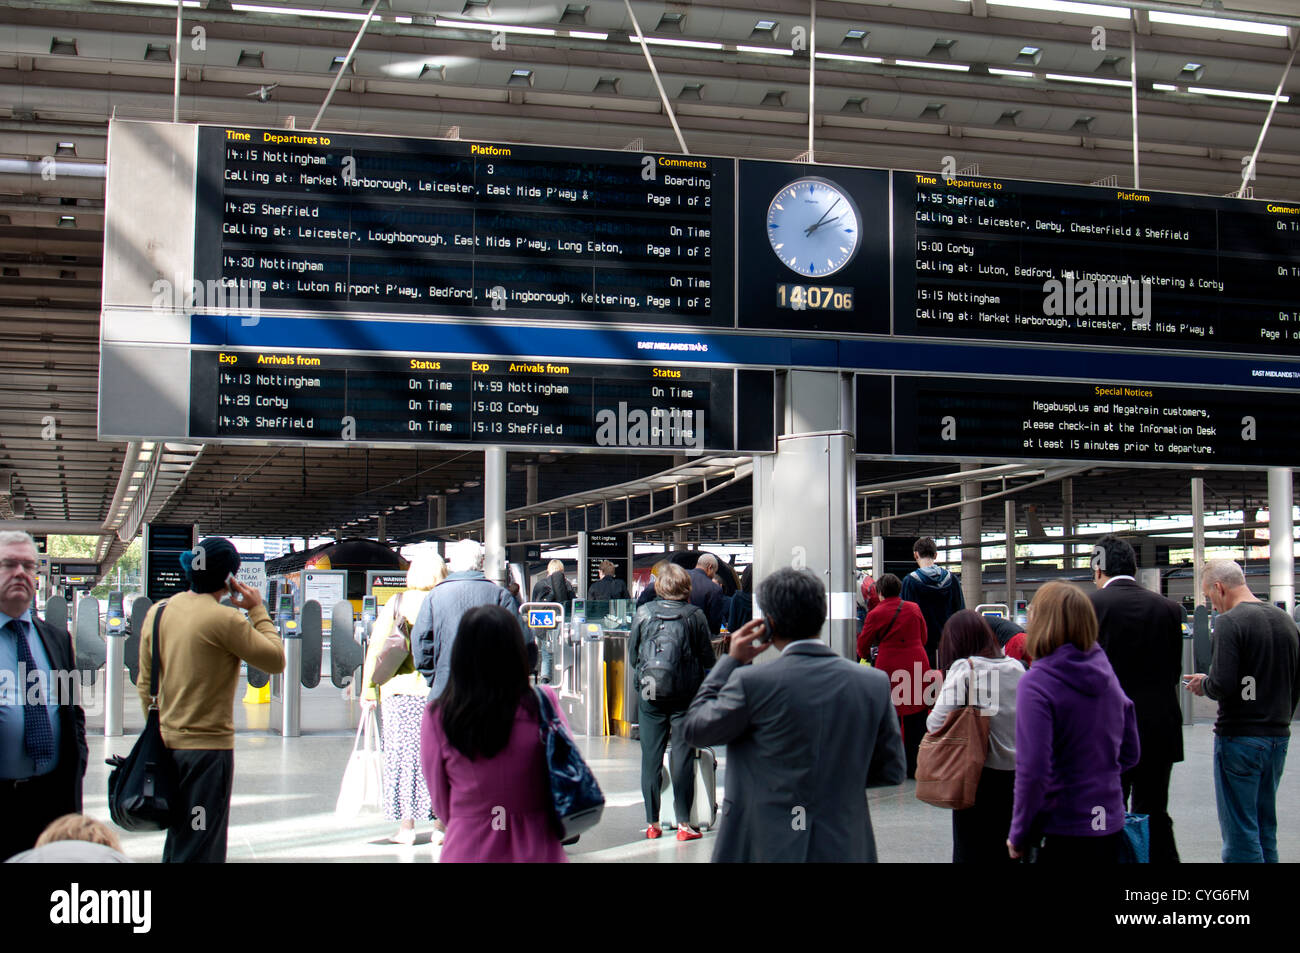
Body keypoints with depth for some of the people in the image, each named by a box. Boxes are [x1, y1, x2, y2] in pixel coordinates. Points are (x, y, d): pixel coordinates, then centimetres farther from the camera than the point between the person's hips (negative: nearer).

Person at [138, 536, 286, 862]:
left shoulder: (158, 612, 5)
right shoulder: (224, 619, -17)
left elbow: (145, 683, 11)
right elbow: (276, 660, -8)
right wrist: (258, 611, 1)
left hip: (166, 745, 7)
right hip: (207, 748, -7)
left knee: (175, 844, 20)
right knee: (201, 851, -1)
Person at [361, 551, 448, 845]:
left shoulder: (396, 602, 1)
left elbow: (376, 647, -1)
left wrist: (368, 688, 4)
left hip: (400, 690, 0)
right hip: (440, 690, 0)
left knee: (403, 755, 7)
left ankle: (406, 825, 8)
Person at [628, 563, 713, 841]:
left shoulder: (643, 613, -2)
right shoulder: (695, 615, -5)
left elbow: (632, 653, 6)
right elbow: (707, 659, -1)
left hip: (650, 695, 1)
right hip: (685, 695, -1)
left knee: (651, 757, 8)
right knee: (683, 756, 4)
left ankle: (652, 823, 12)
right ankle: (683, 823, 4)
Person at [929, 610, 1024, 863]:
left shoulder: (964, 669, -11)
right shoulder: (1016, 667, 4)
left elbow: (937, 723, -18)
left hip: (981, 774, -5)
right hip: (1017, 769, 5)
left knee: (971, 850, 6)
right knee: (1006, 850, 15)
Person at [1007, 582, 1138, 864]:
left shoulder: (1035, 684, -17)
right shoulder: (1105, 673, 5)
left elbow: (1033, 771, -22)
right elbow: (1129, 753, 13)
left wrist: (1018, 837, -12)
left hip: (1062, 833, -6)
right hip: (1111, 828, 6)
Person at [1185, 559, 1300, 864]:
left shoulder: (1230, 622, -14)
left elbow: (1222, 685, -22)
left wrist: (1202, 684, -2)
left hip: (1240, 738, -7)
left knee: (1240, 833, -2)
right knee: (1265, 829, 15)